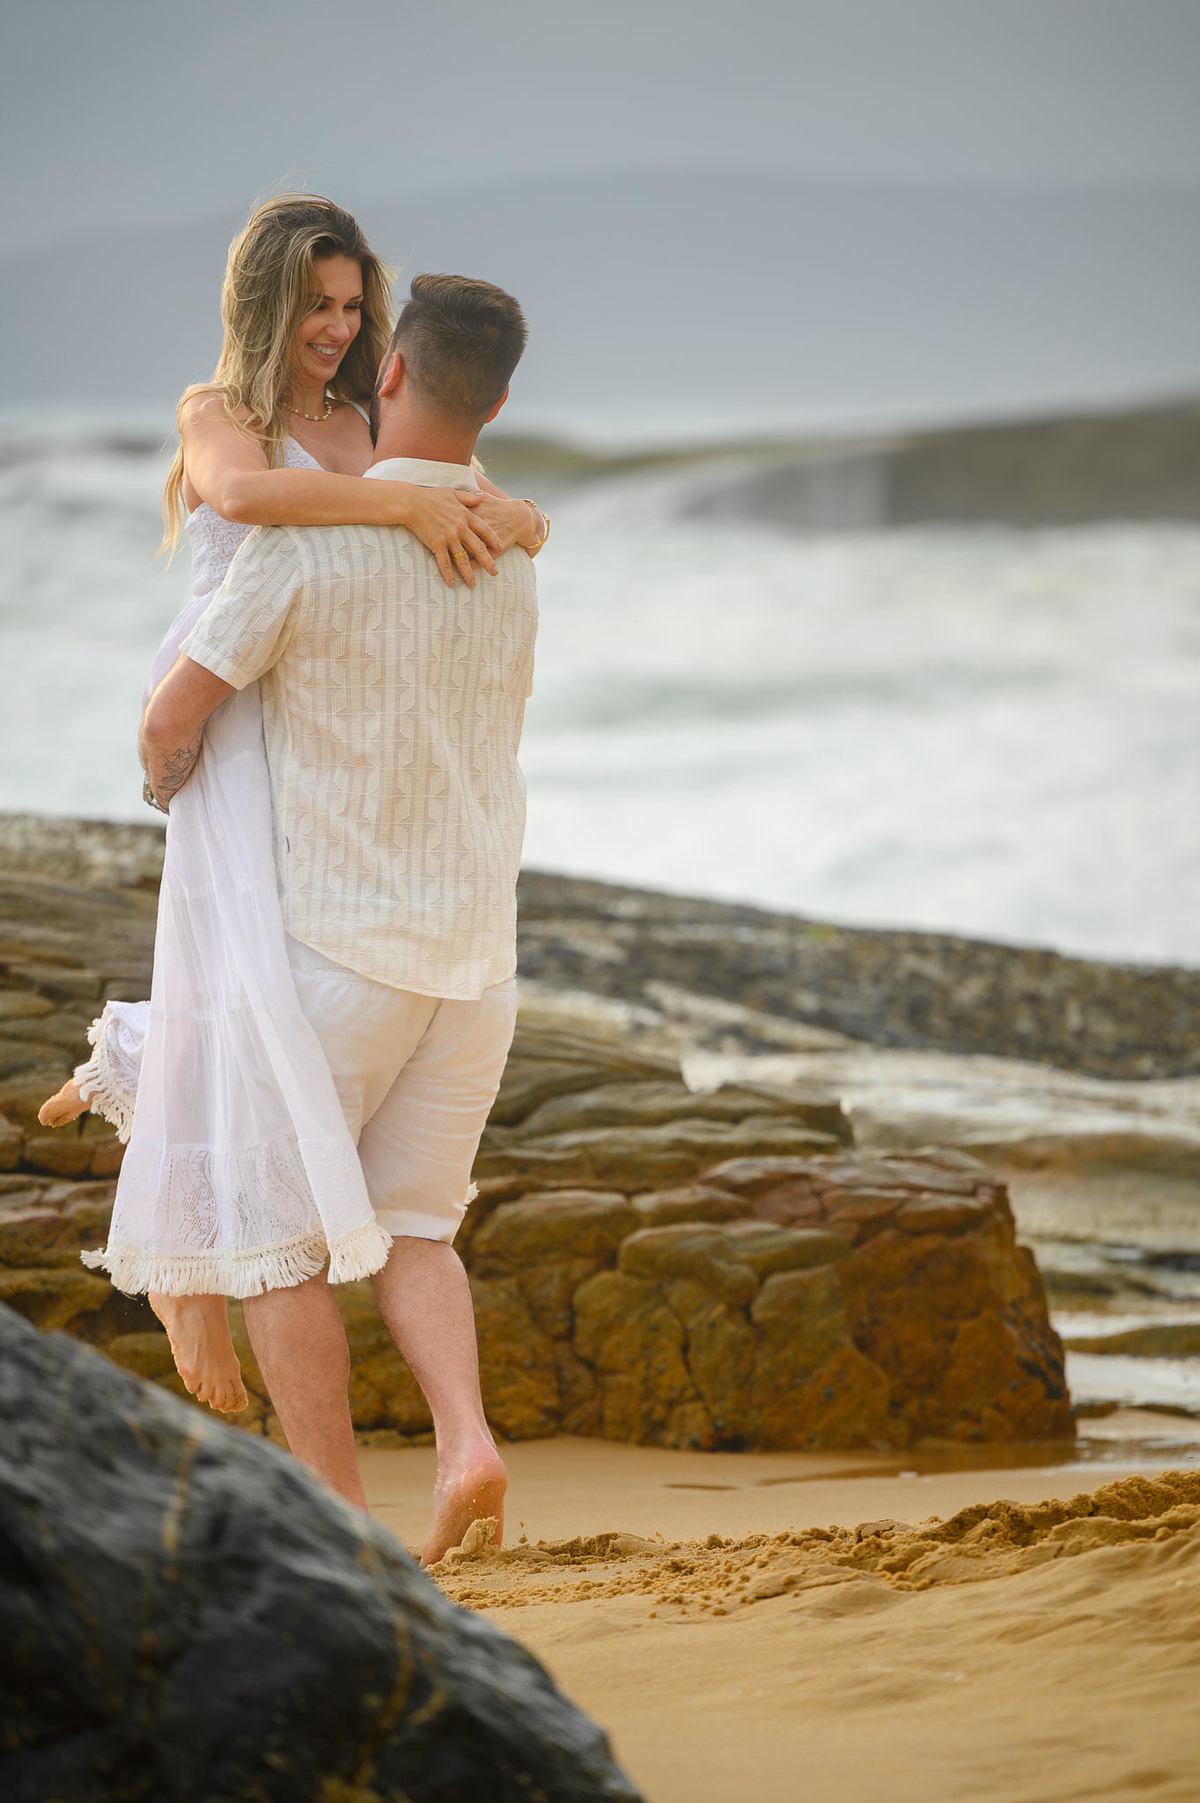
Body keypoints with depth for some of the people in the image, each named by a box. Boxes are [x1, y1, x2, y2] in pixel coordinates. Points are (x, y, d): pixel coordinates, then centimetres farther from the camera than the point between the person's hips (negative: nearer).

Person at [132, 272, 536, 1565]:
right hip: (474, 957, 6)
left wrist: (172, 788, 16)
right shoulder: (511, 557, 8)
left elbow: (173, 721, -10)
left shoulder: (304, 539, -14)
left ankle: (341, 1524, 2)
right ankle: (465, 1440, -7)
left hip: (338, 946, -6)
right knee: (410, 1226, 18)